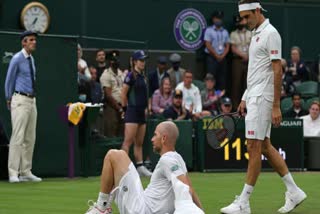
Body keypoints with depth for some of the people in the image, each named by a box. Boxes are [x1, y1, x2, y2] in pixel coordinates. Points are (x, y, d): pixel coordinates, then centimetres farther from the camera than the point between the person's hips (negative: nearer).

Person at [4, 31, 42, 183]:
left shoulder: (31, 59, 14)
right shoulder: (17, 59, -9)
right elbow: (9, 81, -3)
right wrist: (9, 100, 5)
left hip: (32, 100, 8)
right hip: (20, 100, -8)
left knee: (30, 138, 9)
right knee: (18, 137, -11)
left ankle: (26, 172, 14)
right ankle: (13, 173, -10)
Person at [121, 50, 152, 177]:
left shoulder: (142, 76, 14)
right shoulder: (131, 76, -9)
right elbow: (123, 94, -11)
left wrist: (145, 108, 14)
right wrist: (125, 109, -6)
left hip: (141, 113, 8)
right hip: (132, 111, -8)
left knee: (139, 143, 11)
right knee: (128, 141, -12)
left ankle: (140, 167, 14)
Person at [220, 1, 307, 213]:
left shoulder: (270, 33, -13)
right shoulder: (257, 34, 16)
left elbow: (277, 71, -17)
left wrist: (276, 106, -19)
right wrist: (245, 99, 20)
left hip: (262, 99, -10)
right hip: (254, 98, 10)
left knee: (254, 147, -8)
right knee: (265, 146, 11)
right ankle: (294, 191, 17)